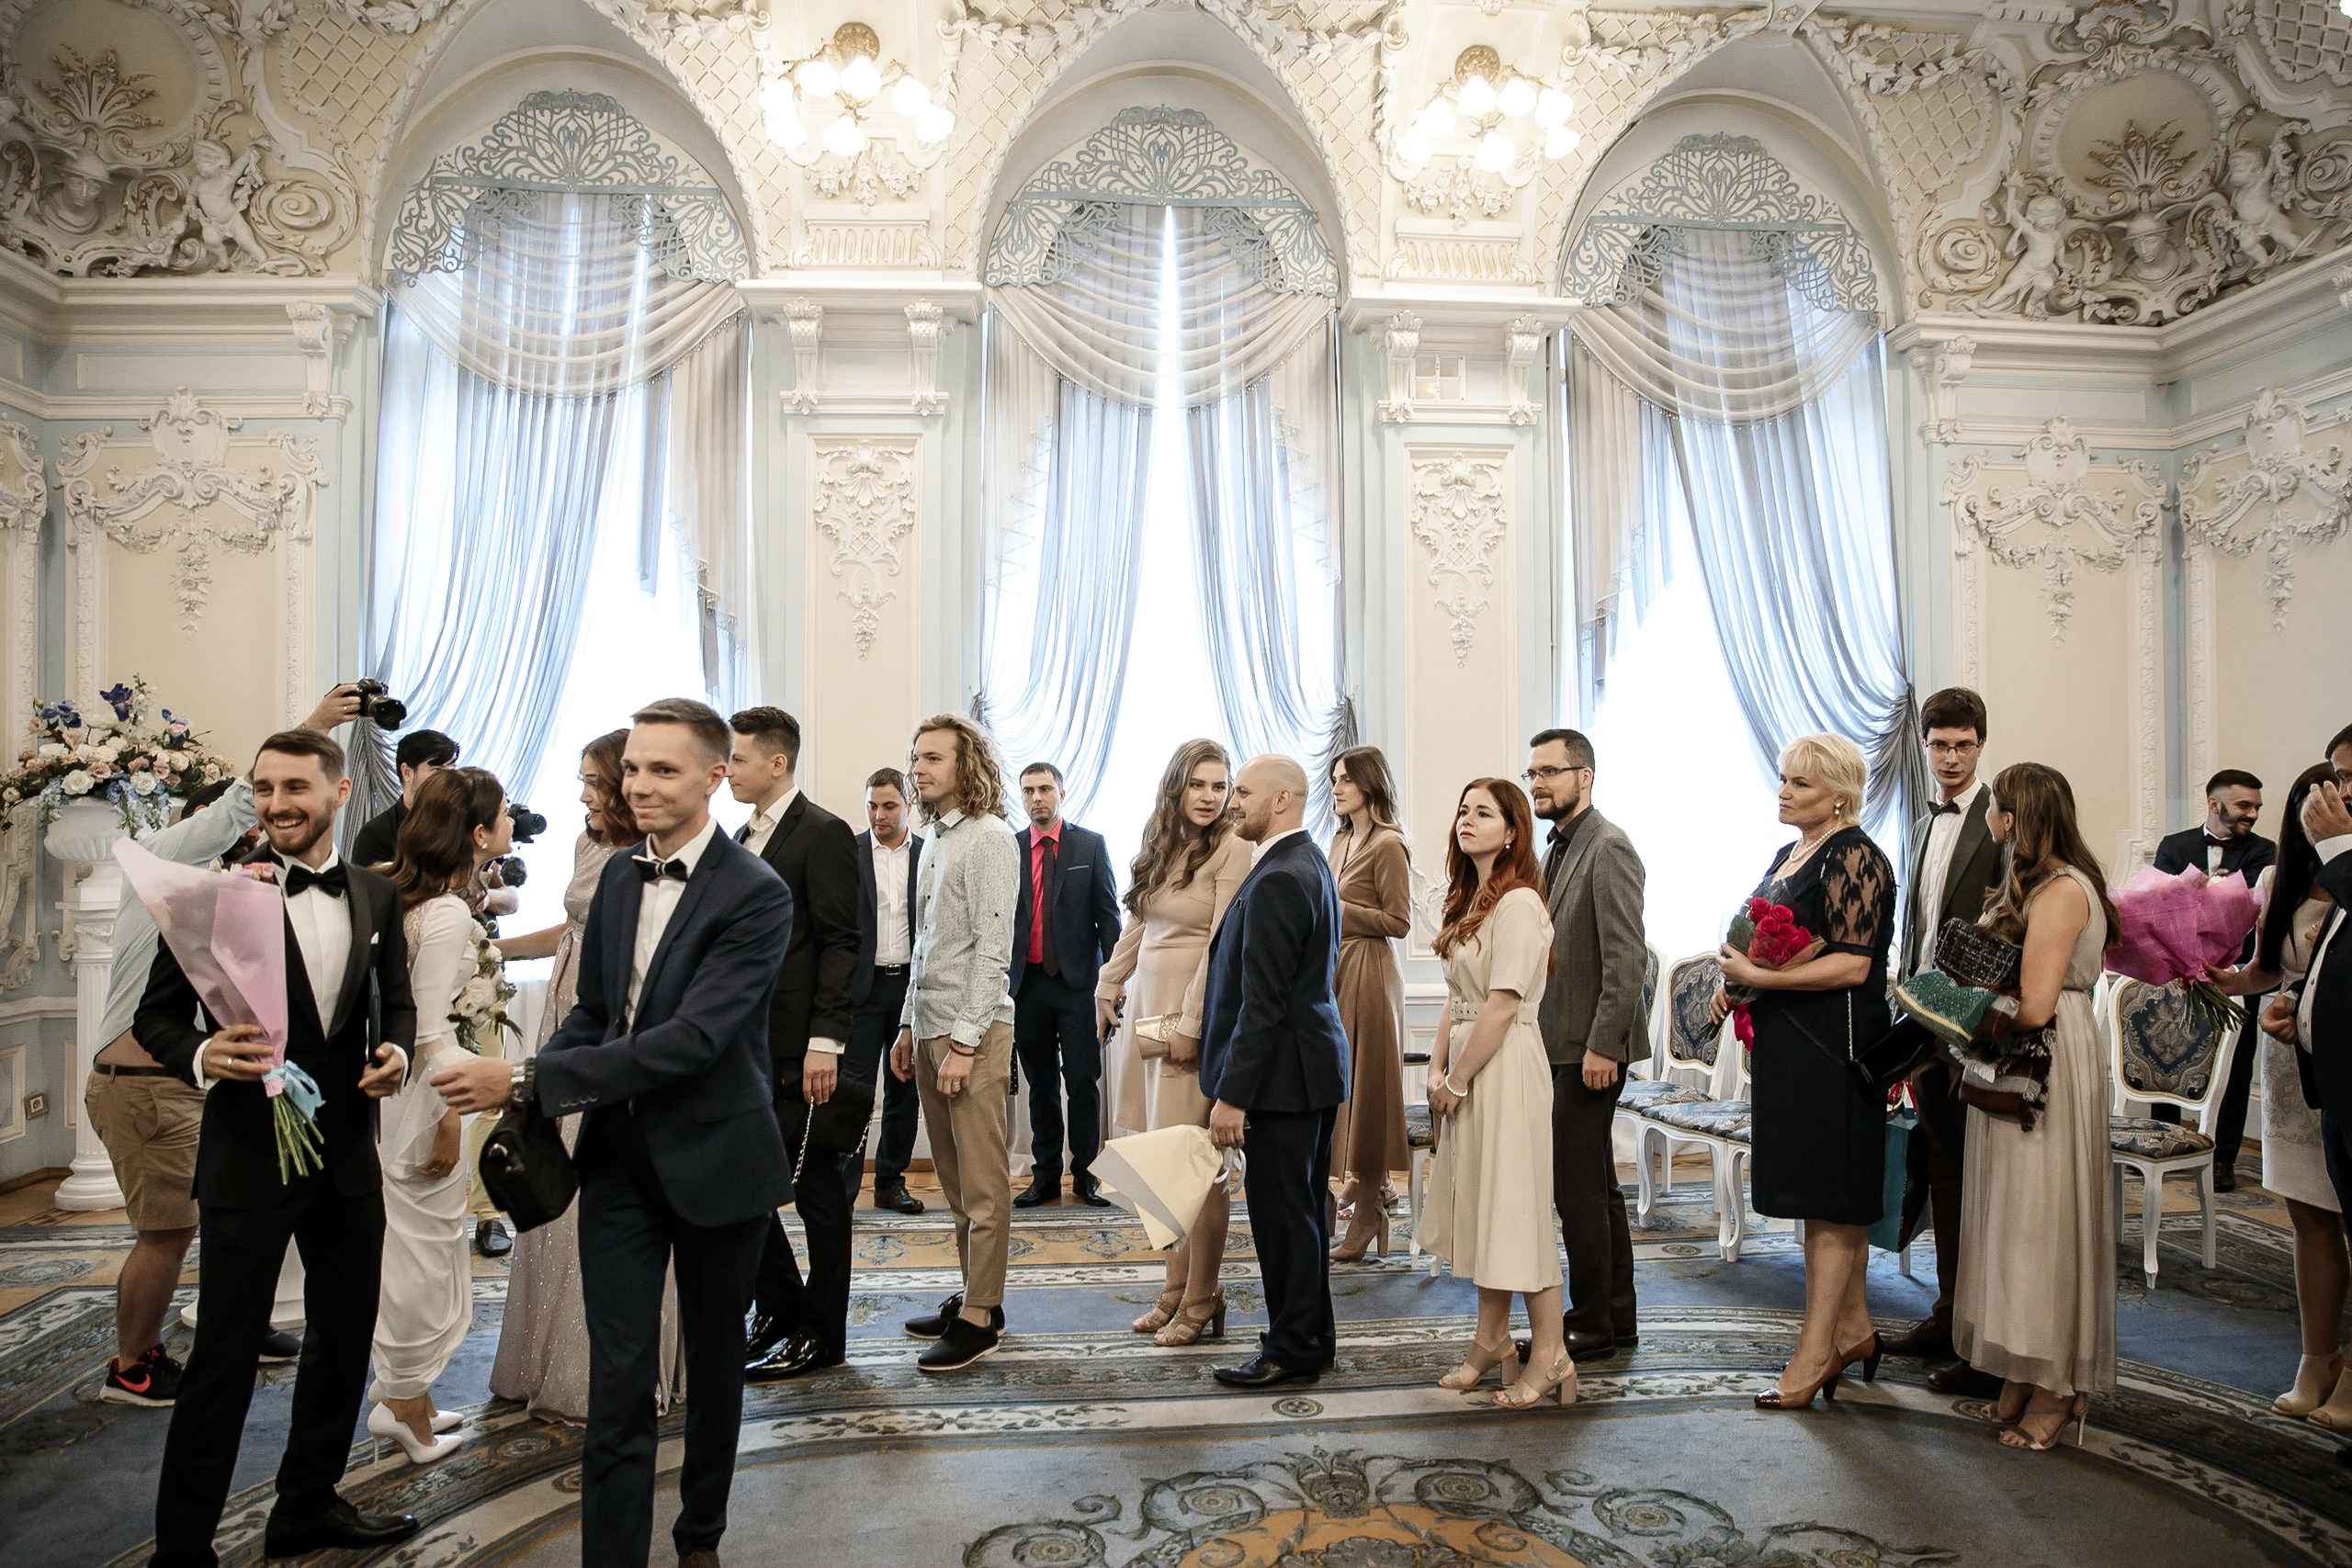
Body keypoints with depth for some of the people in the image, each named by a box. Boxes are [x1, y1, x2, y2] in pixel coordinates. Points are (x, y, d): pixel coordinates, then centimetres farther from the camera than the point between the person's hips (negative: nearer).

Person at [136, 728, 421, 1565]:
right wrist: (202, 1055, -27)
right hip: (248, 1152, -5)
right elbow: (157, 1013, -6)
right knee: (225, 1354, 3)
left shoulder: (376, 896, 4)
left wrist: (395, 1049, -8)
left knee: (346, 1334, 17)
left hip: (347, 1150, 5)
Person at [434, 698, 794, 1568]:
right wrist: (521, 1099, -7)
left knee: (714, 1361, 16)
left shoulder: (756, 894, -18)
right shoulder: (619, 875, 4)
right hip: (620, 1152, 4)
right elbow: (594, 1012, 12)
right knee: (618, 1376, 3)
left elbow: (692, 1036, -26)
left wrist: (529, 1080, -27)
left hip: (715, 1158, -4)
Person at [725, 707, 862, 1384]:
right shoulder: (743, 837, 15)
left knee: (815, 1188, 4)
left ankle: (822, 1334, 18)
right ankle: (779, 1307, 30)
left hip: (797, 1048, -8)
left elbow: (840, 943, -16)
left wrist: (825, 1041, -21)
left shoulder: (823, 834, -11)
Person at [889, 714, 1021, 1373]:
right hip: (930, 1028, 9)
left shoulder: (989, 836, -11)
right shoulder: (935, 839, 16)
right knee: (953, 1177, 13)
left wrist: (964, 1042, -18)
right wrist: (909, 1024, 17)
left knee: (983, 1182, -2)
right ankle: (975, 1295, 23)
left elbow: (993, 948, -16)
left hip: (973, 1031, -9)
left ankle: (979, 1316, 5)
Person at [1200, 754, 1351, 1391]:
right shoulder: (1312, 865, 12)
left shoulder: (1277, 882, -21)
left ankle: (1292, 1351, 13)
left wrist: (1232, 1095, -21)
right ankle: (1312, 1334, 31)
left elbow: (1263, 1003, -24)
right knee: (1303, 1206, 19)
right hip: (1315, 1061, 11)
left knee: (1281, 1212, 1)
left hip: (1283, 1074, -11)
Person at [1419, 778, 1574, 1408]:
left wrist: (1457, 1081, -14)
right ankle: (1491, 1343, 25)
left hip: (1505, 1067, -9)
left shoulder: (1518, 902, -15)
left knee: (1515, 1209, -3)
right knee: (1479, 1208, 14)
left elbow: (1503, 1004, -19)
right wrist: (1437, 1066, 4)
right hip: (1466, 1065, 9)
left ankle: (1549, 1357, 8)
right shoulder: (1472, 900, 13)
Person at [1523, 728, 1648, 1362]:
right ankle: (1617, 1316, 27)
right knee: (1598, 1185, 16)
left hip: (1590, 1047, -10)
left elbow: (1626, 957, -19)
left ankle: (1593, 1324, 9)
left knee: (1577, 1187, -3)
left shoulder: (1608, 847, -14)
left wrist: (1602, 1045, -21)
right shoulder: (1559, 848, 16)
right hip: (1562, 1044, 10)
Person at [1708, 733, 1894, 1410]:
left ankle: (1816, 1353, 5)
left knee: (1829, 1197, -2)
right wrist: (1738, 982, 7)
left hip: (1831, 1047, -9)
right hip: (1787, 1043, 9)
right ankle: (1852, 1329, 28)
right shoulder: (1790, 853, 15)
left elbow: (1851, 966, -21)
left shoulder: (1854, 858, -14)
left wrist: (1759, 978, -22)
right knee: (1823, 1194, 16)